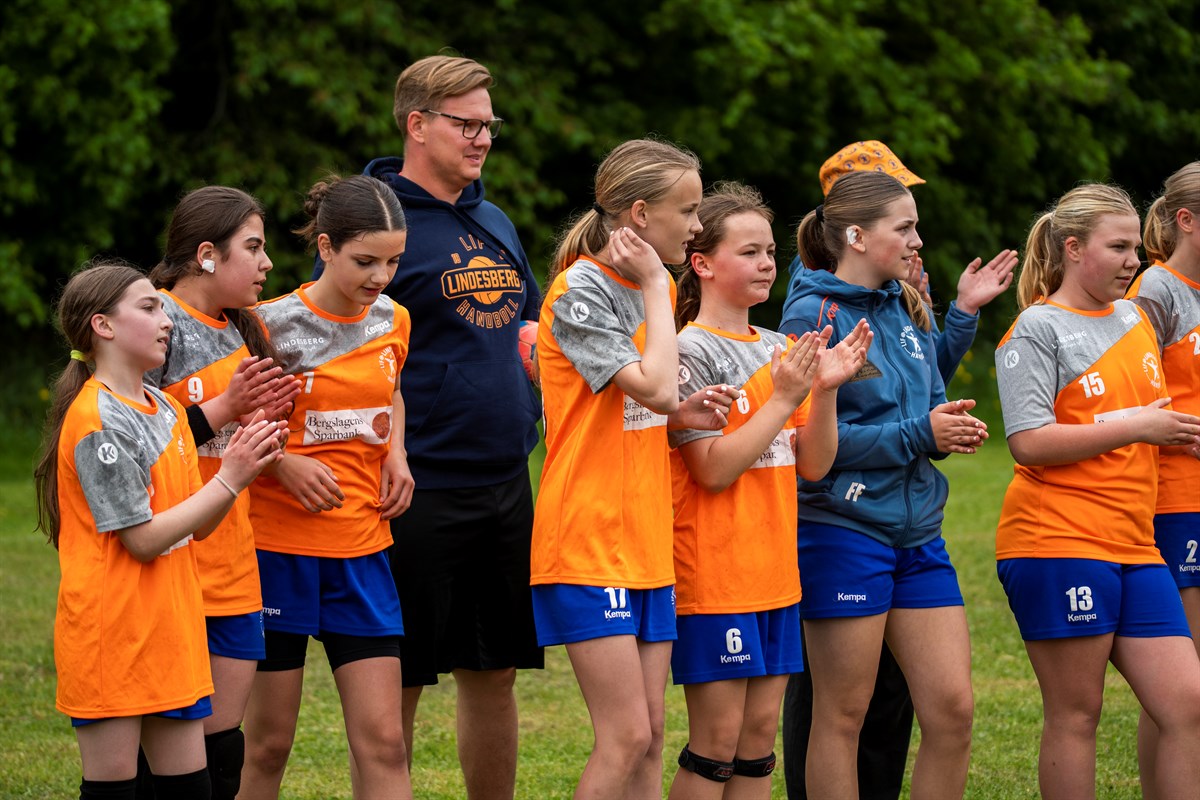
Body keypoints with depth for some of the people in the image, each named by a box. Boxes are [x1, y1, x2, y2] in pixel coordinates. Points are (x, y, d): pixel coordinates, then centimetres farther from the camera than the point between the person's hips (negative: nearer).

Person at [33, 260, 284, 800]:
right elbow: (143, 538, -18)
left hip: (168, 628, 8)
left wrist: (241, 458, -3)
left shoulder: (166, 411, 11)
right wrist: (228, 481, -15)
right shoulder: (96, 420, -15)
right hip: (109, 632, -8)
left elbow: (196, 527, 11)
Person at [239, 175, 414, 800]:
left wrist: (395, 453, 7)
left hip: (361, 552, 4)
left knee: (382, 742, -2)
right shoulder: (274, 325, -11)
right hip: (278, 547, -4)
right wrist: (284, 463, -19)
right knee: (267, 742, 4)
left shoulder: (393, 322, 5)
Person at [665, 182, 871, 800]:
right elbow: (714, 469, -17)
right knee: (717, 739, -6)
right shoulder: (690, 351, -10)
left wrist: (826, 390, -4)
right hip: (713, 574, -7)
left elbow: (812, 466, 10)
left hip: (773, 571, 7)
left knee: (760, 734, 8)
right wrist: (784, 397, -15)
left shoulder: (779, 350, 12)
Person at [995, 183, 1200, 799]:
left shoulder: (1135, 319, 16)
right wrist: (1134, 427, -14)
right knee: (1075, 714, -2)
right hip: (1058, 540, -7)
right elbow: (1028, 443, -16)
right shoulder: (1037, 328, -6)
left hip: (1133, 543, 7)